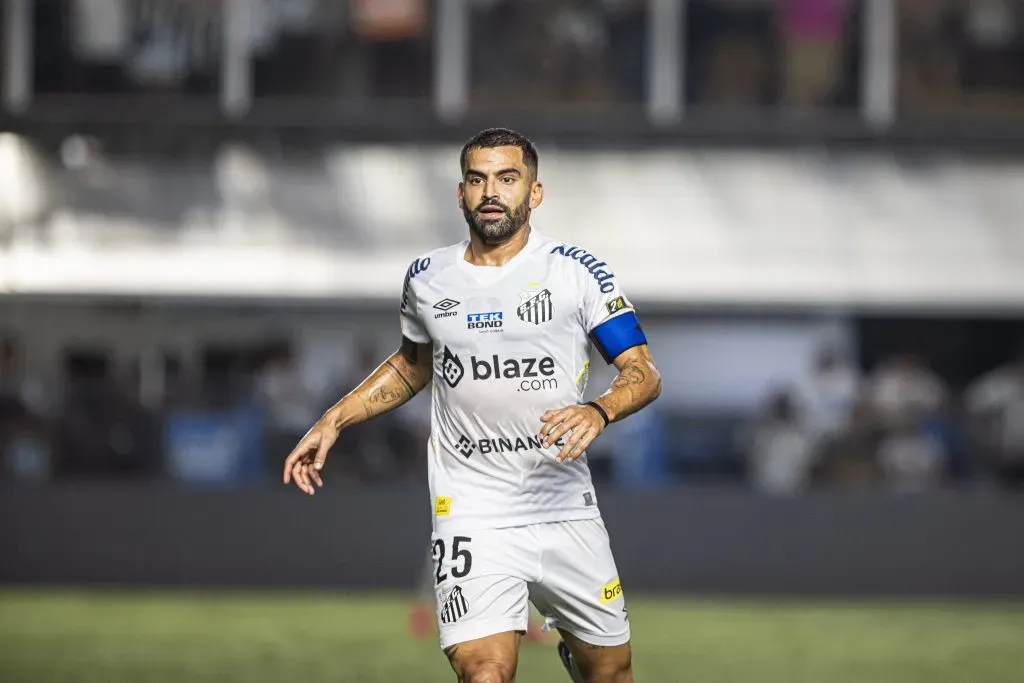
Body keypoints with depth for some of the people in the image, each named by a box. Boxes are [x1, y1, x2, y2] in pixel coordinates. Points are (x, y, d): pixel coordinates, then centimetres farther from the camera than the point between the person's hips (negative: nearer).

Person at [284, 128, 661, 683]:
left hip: (567, 511, 0)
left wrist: (598, 412, -27)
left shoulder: (577, 272, -3)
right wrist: (333, 422, 15)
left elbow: (643, 373, -6)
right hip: (472, 515, 0)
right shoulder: (427, 279, 6)